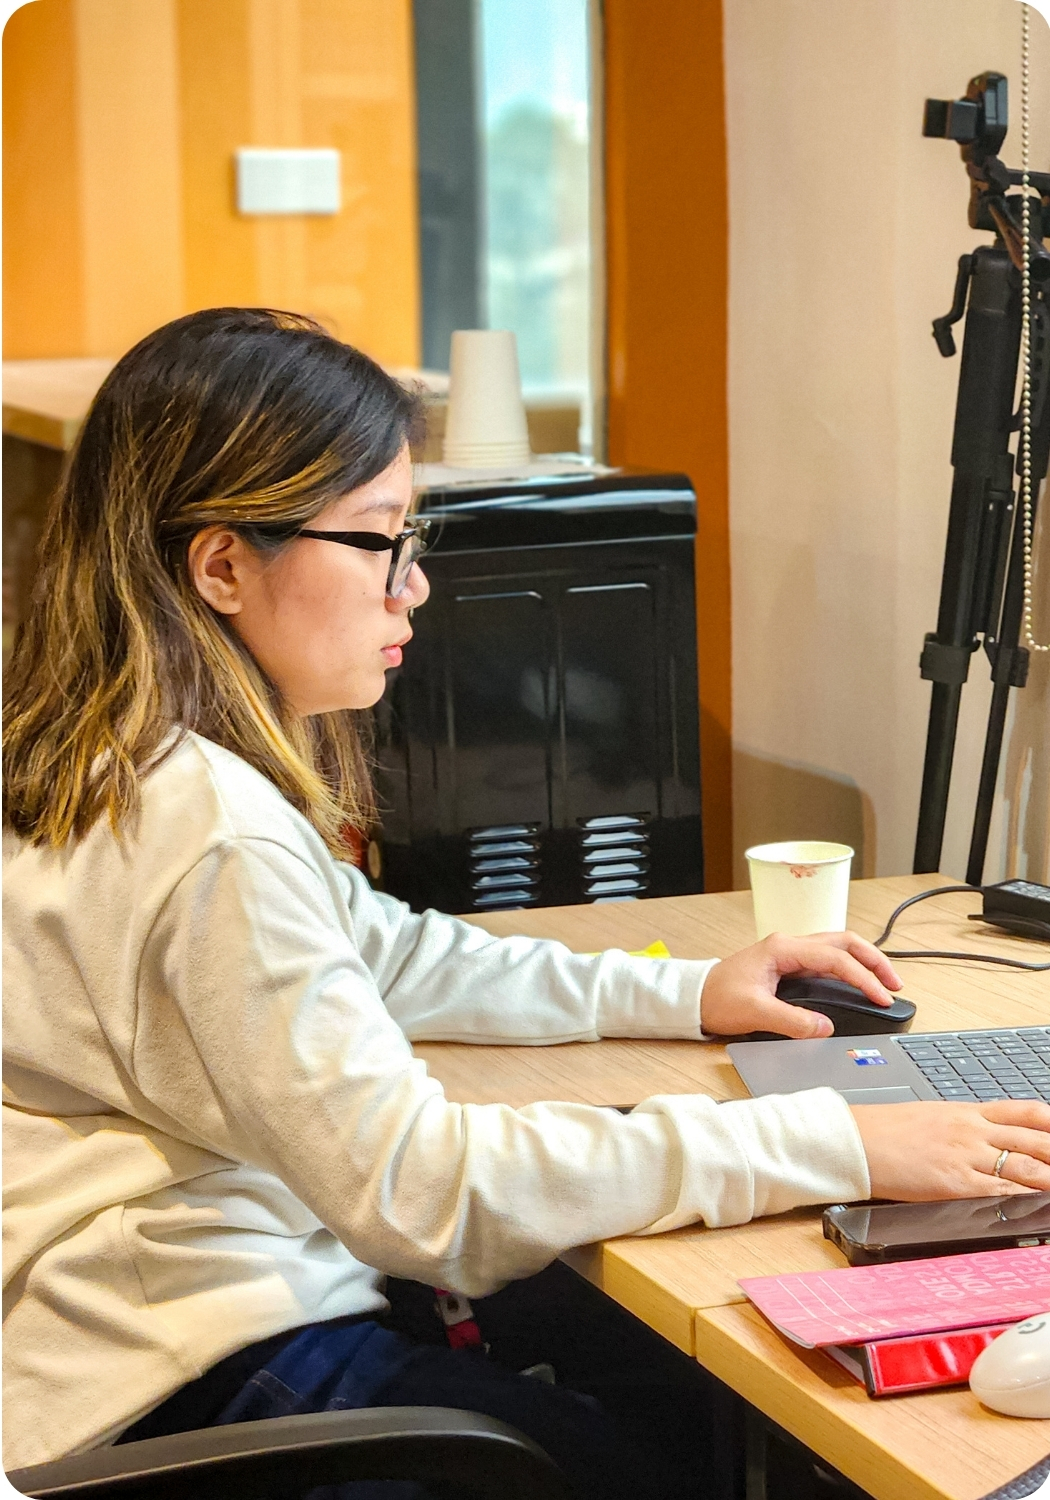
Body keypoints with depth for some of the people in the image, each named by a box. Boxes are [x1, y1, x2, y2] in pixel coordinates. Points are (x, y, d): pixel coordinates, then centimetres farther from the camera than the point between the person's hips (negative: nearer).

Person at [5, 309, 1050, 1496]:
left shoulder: (129, 762, 6)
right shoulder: (212, 840, -26)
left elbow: (376, 950, 19)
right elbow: (421, 1189, -28)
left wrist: (682, 995, 11)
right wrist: (836, 1150, -27)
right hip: (189, 1387, -10)